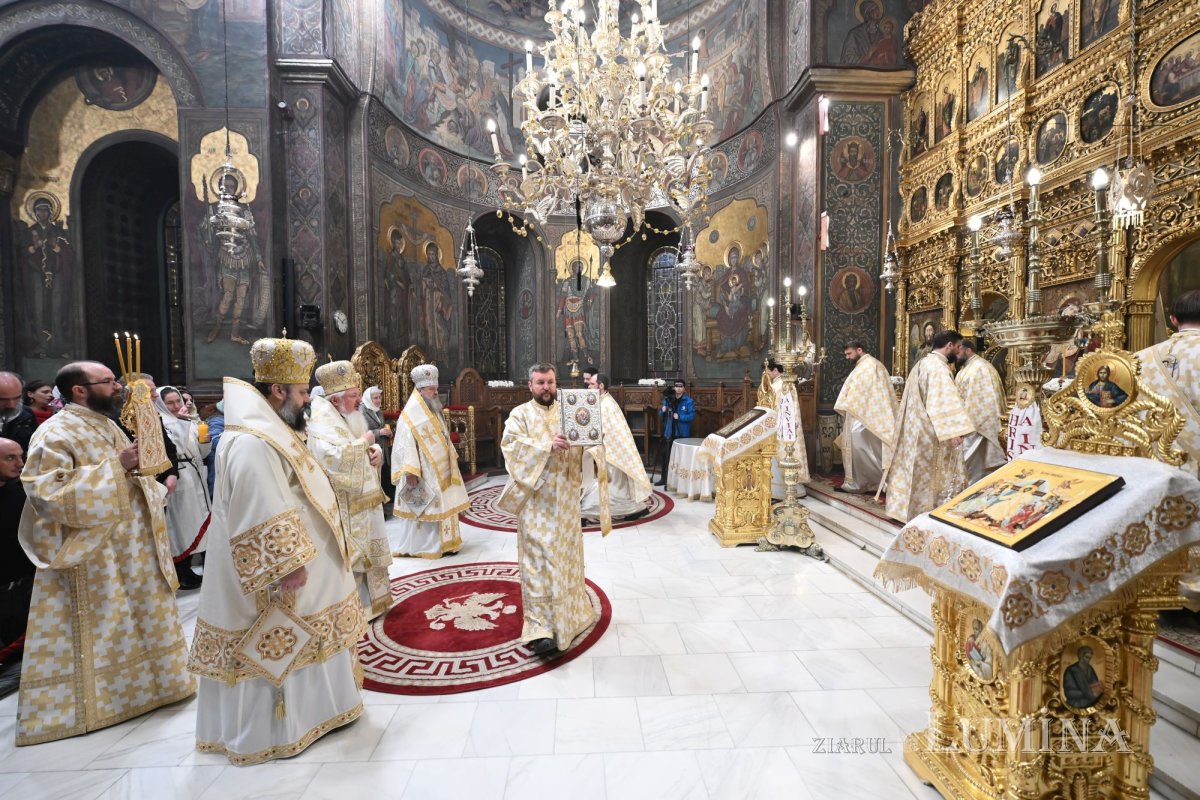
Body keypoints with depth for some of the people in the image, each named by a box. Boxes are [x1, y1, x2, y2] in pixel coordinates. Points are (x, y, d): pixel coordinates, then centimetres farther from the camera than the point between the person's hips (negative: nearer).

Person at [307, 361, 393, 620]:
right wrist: (363, 442, -19)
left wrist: (376, 452, -4)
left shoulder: (354, 417, 10)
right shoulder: (321, 423, -17)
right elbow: (334, 458, -34)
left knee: (369, 553, 18)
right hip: (345, 506, -9)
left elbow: (367, 453, 20)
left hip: (365, 501, 9)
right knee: (350, 558, -1)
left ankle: (371, 600, 33)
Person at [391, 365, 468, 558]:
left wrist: (452, 457, 18)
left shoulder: (434, 411, 12)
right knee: (424, 508, -1)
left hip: (440, 470, 9)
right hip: (424, 473, -8)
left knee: (443, 506, 12)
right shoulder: (410, 415, -15)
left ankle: (444, 542, 21)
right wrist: (411, 471, -26)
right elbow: (406, 445, -21)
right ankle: (420, 545, 10)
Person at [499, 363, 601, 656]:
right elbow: (510, 445, -15)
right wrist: (547, 446, -26)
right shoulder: (520, 414, -1)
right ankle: (541, 627, -1)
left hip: (565, 495, 4)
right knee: (539, 558, -5)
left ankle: (570, 609, 35)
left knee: (565, 553, 15)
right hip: (536, 497, -4)